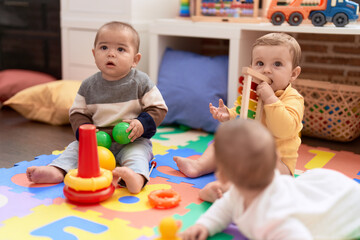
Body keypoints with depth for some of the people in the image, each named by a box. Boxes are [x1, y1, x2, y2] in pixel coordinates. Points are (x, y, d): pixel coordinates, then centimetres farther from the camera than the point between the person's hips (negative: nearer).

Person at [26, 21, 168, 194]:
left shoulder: (141, 82, -5)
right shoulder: (89, 86, 3)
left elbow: (158, 108, -3)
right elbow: (78, 113, 8)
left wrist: (142, 124, -20)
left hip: (132, 140, -4)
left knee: (135, 153, -31)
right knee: (76, 147, -13)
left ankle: (135, 176, -57)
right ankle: (57, 171, -31)